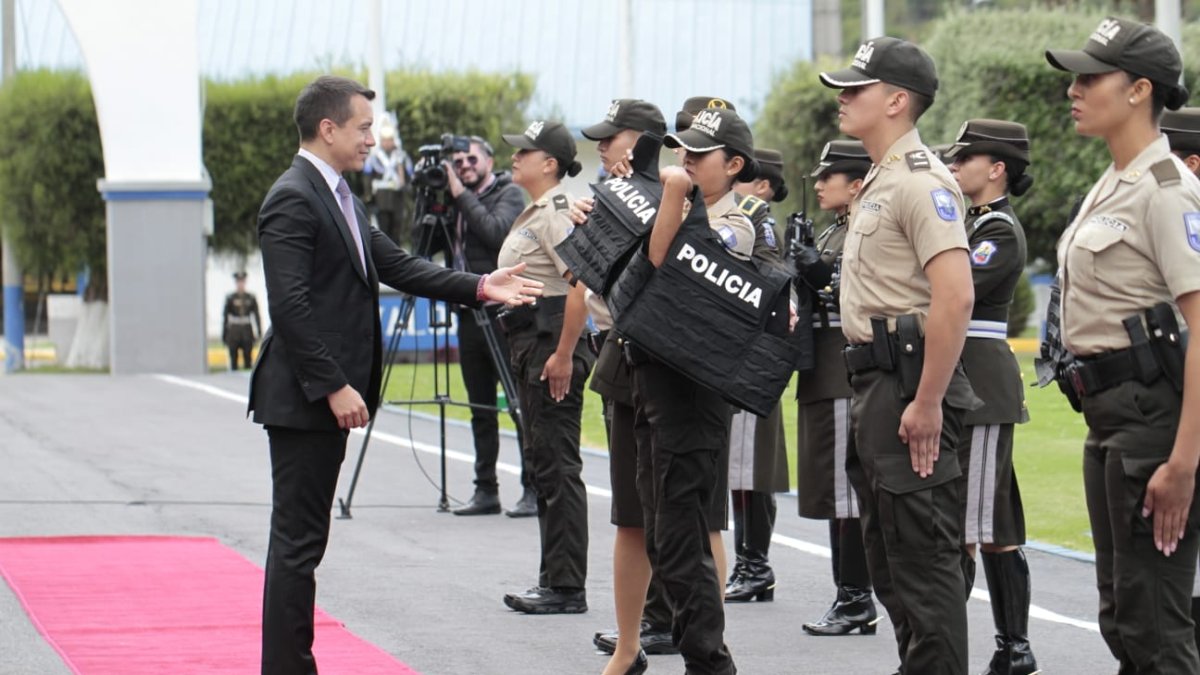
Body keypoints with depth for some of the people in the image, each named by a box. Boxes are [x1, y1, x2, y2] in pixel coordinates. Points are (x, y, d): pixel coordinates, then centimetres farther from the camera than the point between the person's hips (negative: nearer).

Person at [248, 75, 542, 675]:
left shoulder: (338, 198, 17)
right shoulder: (292, 201, -15)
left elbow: (396, 265, 16)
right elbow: (290, 306, -21)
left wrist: (479, 287, 7)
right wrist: (333, 387, -22)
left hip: (328, 394, 10)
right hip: (303, 399, -10)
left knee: (302, 539, 12)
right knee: (298, 540, -8)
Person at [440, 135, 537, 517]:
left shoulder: (509, 194, -1)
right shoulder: (458, 203, 16)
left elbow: (496, 232, -18)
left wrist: (461, 195, -12)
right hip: (469, 314, 7)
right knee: (480, 408, 8)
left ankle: (534, 490, -8)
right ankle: (485, 491, 12)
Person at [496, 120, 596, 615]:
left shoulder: (558, 212, -14)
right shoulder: (533, 213, 18)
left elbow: (581, 286, -24)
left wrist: (563, 355, -25)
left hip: (554, 345, -11)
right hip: (529, 343, 11)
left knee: (558, 466, -8)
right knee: (543, 464, 14)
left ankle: (567, 587, -6)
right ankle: (554, 580, 19)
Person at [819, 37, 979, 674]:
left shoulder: (920, 181, -15)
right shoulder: (879, 181, 17)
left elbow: (955, 297, -25)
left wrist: (928, 403, -26)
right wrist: (875, 397, 20)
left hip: (909, 387, -11)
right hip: (875, 383, 11)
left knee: (923, 559, -8)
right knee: (889, 559, 16)